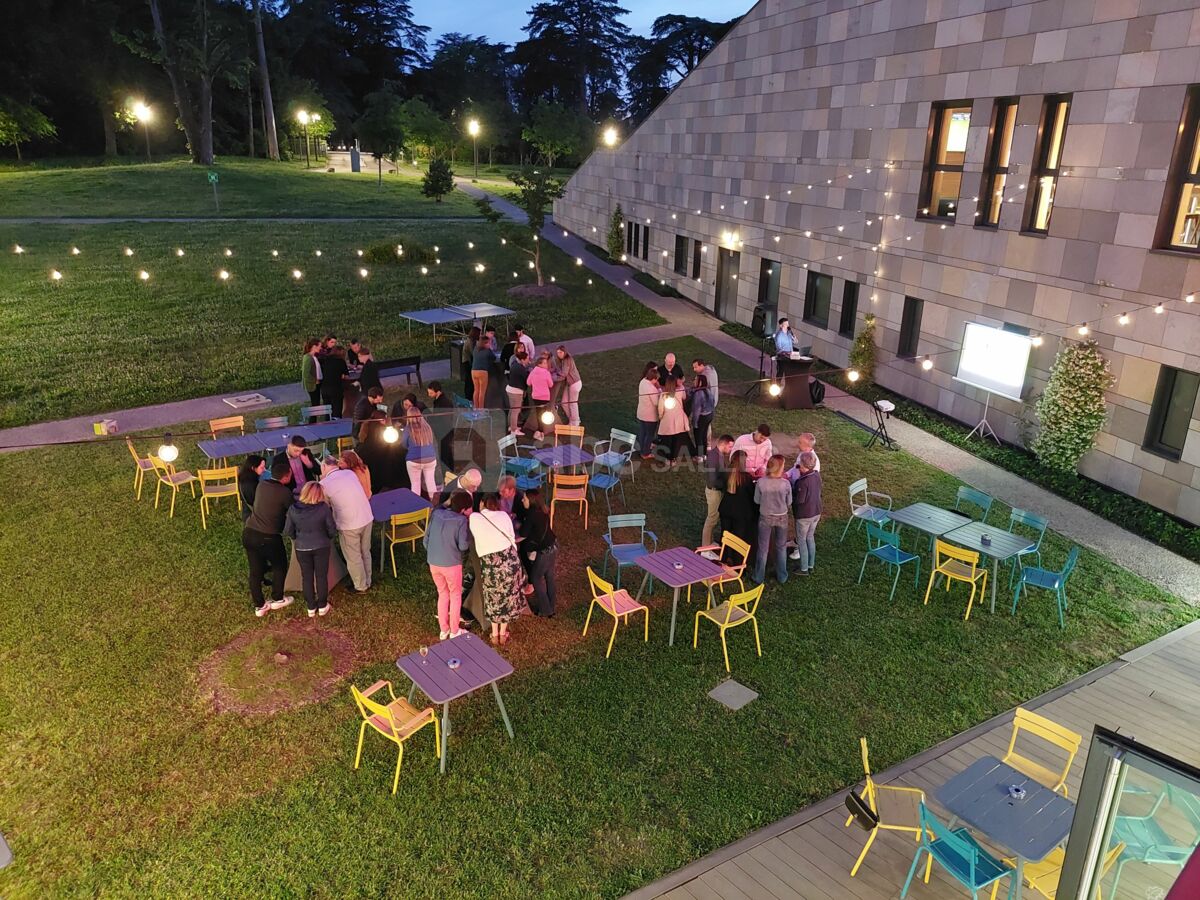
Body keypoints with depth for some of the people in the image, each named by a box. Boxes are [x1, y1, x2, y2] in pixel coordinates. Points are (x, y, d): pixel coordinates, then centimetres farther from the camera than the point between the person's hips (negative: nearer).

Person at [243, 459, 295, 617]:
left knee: (255, 570, 15)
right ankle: (277, 599, 29)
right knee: (280, 566, 18)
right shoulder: (285, 492, -13)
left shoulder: (261, 486, 5)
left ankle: (259, 606, 24)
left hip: (249, 533, 6)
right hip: (268, 537, -6)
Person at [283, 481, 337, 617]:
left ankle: (311, 608, 26)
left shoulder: (294, 509, -15)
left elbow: (288, 531, -4)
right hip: (321, 547, -1)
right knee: (321, 576, 14)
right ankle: (322, 606, 26)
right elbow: (332, 530, -10)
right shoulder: (324, 508, -20)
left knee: (307, 578, 16)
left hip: (302, 549, 1)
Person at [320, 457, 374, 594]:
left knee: (353, 558, 15)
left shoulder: (324, 484, -9)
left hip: (349, 525, -5)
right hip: (367, 519, 5)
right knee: (365, 553, 24)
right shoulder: (350, 473, 5)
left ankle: (361, 587, 30)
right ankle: (367, 582, 39)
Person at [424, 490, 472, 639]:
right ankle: (454, 631, 26)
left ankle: (443, 630, 31)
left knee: (442, 594, 24)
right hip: (451, 564, -5)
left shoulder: (436, 514, -1)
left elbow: (426, 540, 4)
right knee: (455, 596, 17)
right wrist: (467, 522, -6)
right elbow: (463, 546, -15)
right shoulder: (461, 520, -15)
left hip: (433, 563, 5)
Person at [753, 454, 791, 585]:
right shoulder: (786, 483, -21)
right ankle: (782, 577, 32)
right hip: (782, 518, 0)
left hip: (765, 517, 0)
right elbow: (789, 503, -7)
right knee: (781, 547, 20)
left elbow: (756, 500, -7)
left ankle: (759, 577, 26)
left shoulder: (761, 482, -20)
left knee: (763, 548, 16)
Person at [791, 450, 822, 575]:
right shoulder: (817, 475, -4)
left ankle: (804, 569, 17)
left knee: (802, 540, 9)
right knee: (810, 538, 21)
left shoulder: (803, 482, -28)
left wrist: (790, 490, -7)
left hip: (804, 515, -7)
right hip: (816, 512, 7)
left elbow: (799, 500, -23)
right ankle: (811, 566, 31)